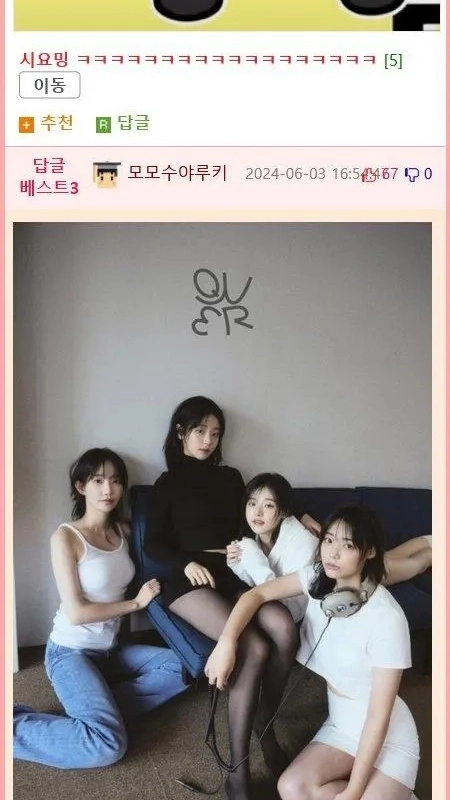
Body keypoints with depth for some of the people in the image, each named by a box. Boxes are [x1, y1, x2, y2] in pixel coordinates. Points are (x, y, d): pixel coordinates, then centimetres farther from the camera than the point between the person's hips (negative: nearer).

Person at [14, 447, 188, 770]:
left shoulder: (124, 531, 4)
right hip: (70, 651, -7)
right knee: (108, 744, -25)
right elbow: (77, 612, -18)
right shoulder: (65, 537, -15)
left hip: (110, 649, 7)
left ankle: (98, 710, -9)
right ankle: (14, 723, -9)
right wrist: (136, 603, -11)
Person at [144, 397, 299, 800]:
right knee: (254, 648, -30)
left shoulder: (230, 478, 19)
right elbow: (153, 543, 4)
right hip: (189, 580, -4)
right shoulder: (168, 483, 9)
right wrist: (187, 563, -14)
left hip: (233, 574, 4)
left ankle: (265, 725, -5)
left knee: (285, 630, -29)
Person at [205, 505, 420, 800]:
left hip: (387, 736, -5)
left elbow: (379, 717, -22)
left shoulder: (387, 618, -26)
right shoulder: (318, 577, -9)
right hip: (340, 724, 5)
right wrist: (226, 643, -24)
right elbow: (258, 594, -8)